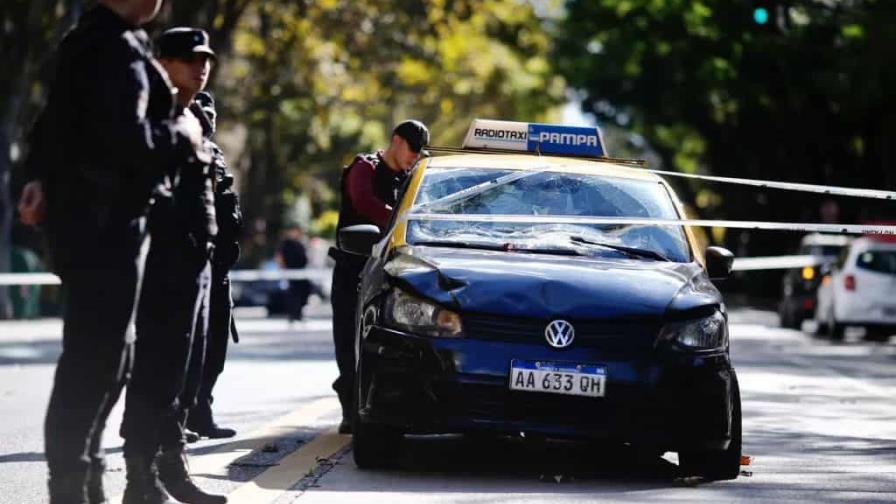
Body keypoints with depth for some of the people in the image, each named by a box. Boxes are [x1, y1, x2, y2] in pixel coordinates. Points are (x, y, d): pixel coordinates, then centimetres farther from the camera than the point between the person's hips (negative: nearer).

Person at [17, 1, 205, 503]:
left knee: (110, 353, 17)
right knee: (96, 355, -8)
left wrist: (43, 178, 30)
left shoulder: (86, 42, 15)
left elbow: (53, 122, 23)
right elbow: (129, 140, -26)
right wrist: (182, 135, -11)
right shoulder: (121, 52, -17)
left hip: (79, 215, 10)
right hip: (104, 223, -10)